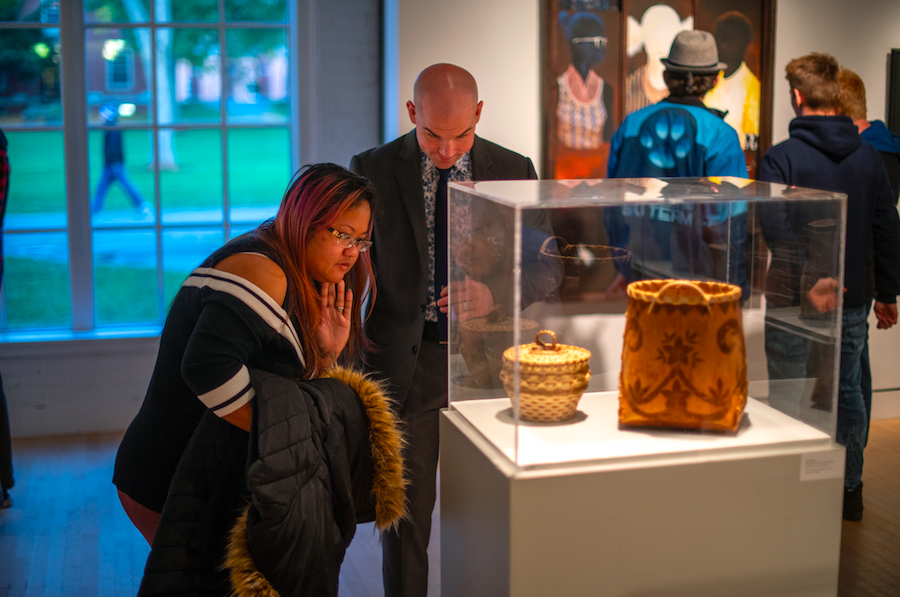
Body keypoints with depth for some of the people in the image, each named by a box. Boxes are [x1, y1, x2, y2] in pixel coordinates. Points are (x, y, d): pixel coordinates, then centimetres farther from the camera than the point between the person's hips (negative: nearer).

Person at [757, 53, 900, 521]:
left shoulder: (782, 157, -12)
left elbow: (775, 228, -23)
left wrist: (808, 279, -23)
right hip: (852, 304, 5)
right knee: (848, 391, 15)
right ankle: (850, 491, 24)